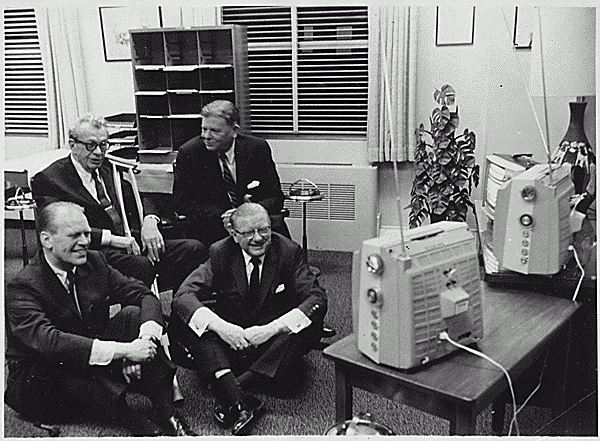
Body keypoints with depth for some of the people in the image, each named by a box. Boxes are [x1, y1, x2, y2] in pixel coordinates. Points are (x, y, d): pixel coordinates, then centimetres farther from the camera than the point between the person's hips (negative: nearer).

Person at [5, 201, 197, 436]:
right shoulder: (21, 288, -20)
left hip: (93, 369, 5)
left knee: (133, 314, -18)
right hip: (36, 384, -5)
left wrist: (144, 340, -29)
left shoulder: (94, 262, -2)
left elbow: (145, 295, -7)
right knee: (66, 363, -37)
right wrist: (123, 350, -42)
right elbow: (46, 340, -37)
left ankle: (168, 416, -24)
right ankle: (137, 423, -36)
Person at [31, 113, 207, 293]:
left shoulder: (107, 168, 21)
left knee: (194, 249, -13)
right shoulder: (48, 179, -2)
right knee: (142, 265, -38)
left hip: (131, 240, 7)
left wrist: (149, 222, -3)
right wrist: (111, 238, -20)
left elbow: (138, 198, 22)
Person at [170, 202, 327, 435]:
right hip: (228, 340, 1)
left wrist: (272, 328, -32)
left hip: (273, 342, 0)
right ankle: (237, 398, -41)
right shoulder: (220, 253, -8)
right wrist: (220, 326, -36)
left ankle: (231, 388, -32)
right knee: (182, 319, -23)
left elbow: (317, 297, -19)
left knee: (313, 321, -29)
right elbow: (184, 295, -18)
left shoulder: (288, 251, -10)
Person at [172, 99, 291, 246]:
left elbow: (274, 196, -1)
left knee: (275, 222, -26)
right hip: (211, 226, -1)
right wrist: (221, 216, -18)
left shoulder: (257, 148, -3)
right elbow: (181, 202, -3)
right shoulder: (189, 153, -5)